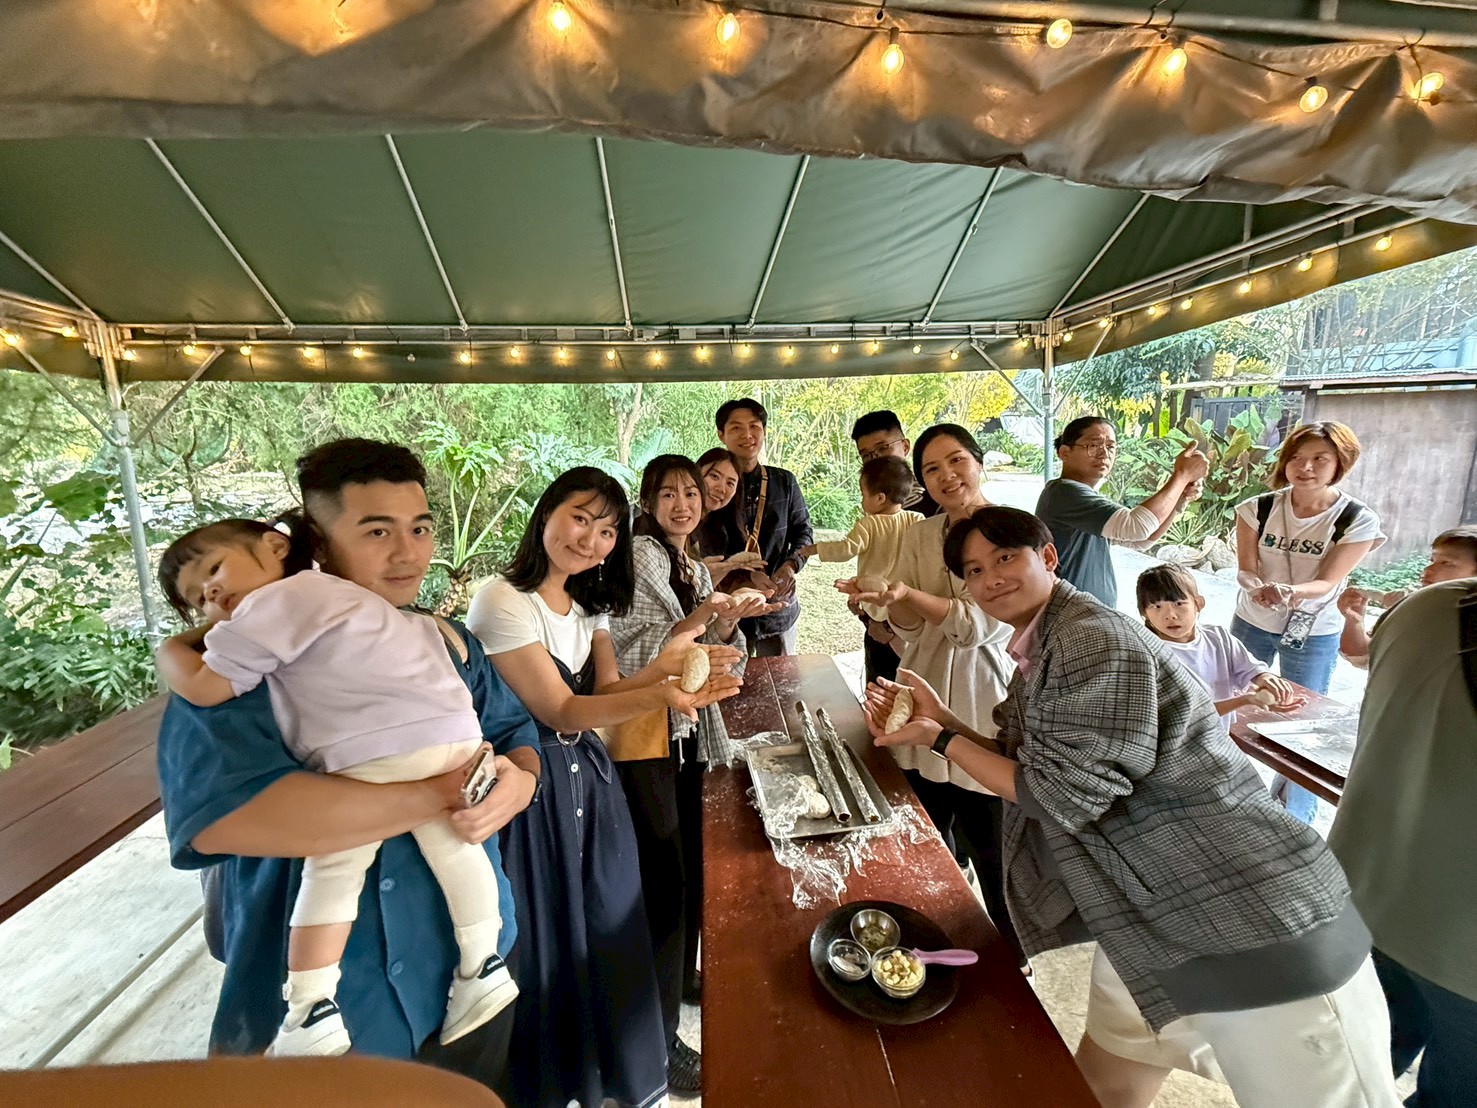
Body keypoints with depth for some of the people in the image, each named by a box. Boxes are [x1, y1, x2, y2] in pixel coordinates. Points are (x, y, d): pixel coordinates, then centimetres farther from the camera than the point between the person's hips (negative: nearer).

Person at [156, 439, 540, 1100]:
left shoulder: (448, 642, 0)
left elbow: (518, 738, 1)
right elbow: (219, 812, -33)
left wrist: (513, 784, -23)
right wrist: (439, 795, -31)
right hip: (318, 1015, -4)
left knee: (481, 1094, 26)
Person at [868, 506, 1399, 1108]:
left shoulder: (1095, 641, -23)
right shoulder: (1040, 651, 7)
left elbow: (1063, 795, -23)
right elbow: (1024, 768, 10)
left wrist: (940, 740, -15)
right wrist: (942, 718, 2)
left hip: (1260, 929, -9)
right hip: (1149, 926, 9)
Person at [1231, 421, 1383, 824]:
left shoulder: (1358, 521, -14)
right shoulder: (1258, 508, -10)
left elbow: (1327, 582, -19)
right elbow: (1245, 568, -13)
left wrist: (1291, 591, -41)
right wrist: (1257, 589, -36)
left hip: (1314, 634, -1)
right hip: (1252, 623, 2)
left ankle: (1291, 814, 29)